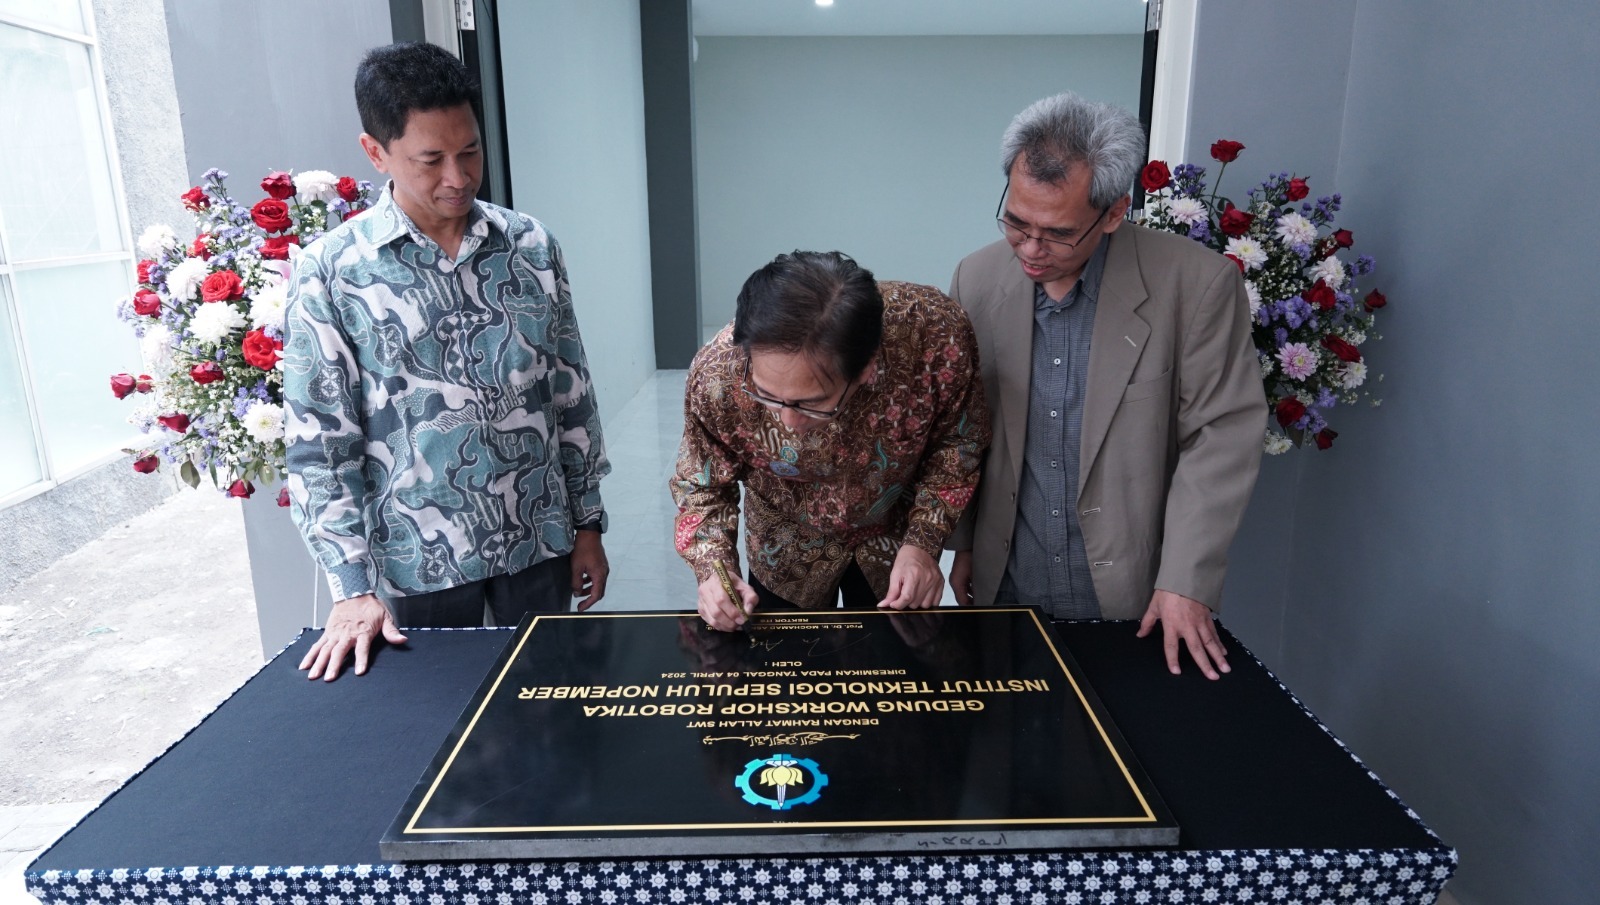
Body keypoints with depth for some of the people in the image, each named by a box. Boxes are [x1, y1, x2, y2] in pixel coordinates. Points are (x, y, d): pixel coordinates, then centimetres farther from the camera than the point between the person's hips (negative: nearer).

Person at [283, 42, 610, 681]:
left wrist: (587, 523, 6)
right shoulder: (329, 271, -8)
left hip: (539, 540, 2)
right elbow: (320, 442, -6)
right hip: (420, 559, -2)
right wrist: (352, 586, -10)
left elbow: (572, 395, 5)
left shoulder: (532, 247, 0)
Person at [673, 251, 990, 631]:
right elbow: (702, 486, -14)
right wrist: (714, 567, -31)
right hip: (784, 557, 0)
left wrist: (924, 540, -23)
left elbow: (958, 440, -14)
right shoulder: (716, 375, -34)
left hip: (894, 543, 1)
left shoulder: (938, 333, -35)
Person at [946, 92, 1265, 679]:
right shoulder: (977, 279, -4)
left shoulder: (1198, 283, -15)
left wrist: (1186, 582, -12)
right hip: (1004, 585, 3)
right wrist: (962, 544, 8)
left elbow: (1222, 434, -10)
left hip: (1131, 596, -2)